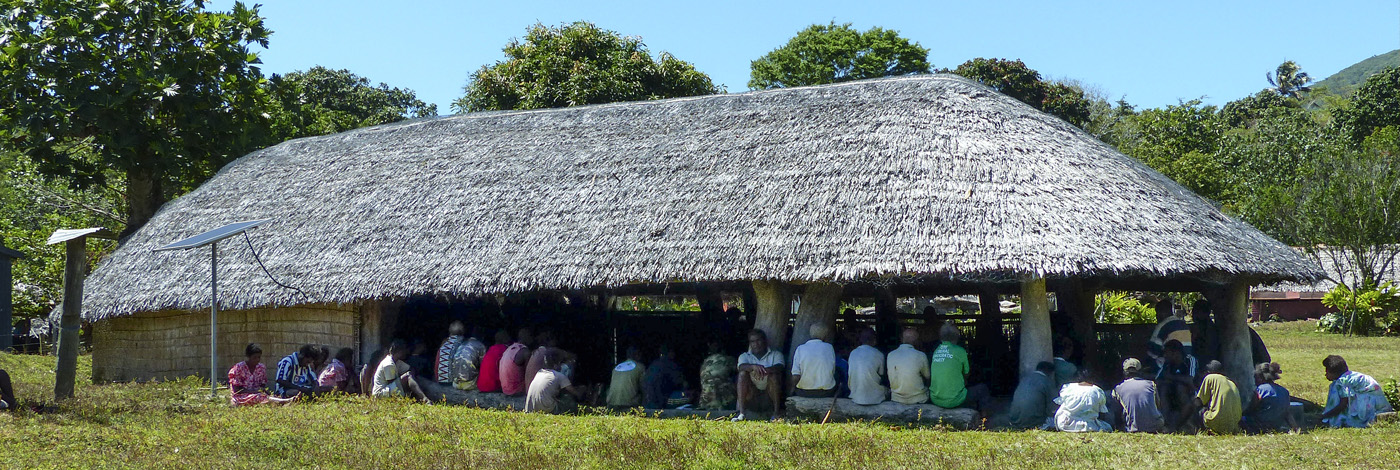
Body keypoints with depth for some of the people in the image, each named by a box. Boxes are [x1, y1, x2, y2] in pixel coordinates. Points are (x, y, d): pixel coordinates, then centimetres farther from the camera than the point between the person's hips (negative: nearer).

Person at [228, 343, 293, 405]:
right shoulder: (238, 368, -7)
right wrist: (254, 391, -20)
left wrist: (263, 390, -10)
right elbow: (236, 390, -9)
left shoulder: (262, 368, 8)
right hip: (240, 397, -4)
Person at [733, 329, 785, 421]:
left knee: (774, 375, -28)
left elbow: (779, 367, -13)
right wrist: (754, 367, -36)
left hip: (770, 392, -1)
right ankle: (741, 413, -32)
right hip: (752, 391, 1)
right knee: (743, 373, -23)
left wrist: (764, 370, -34)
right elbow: (742, 367, -13)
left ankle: (776, 413, -29)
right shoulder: (744, 356, 13)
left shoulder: (775, 354, 10)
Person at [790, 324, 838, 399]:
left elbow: (796, 376, -12)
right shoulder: (829, 347, -3)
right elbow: (833, 372, 6)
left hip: (804, 393, 0)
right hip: (826, 393, 0)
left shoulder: (800, 349, -8)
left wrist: (792, 389, 7)